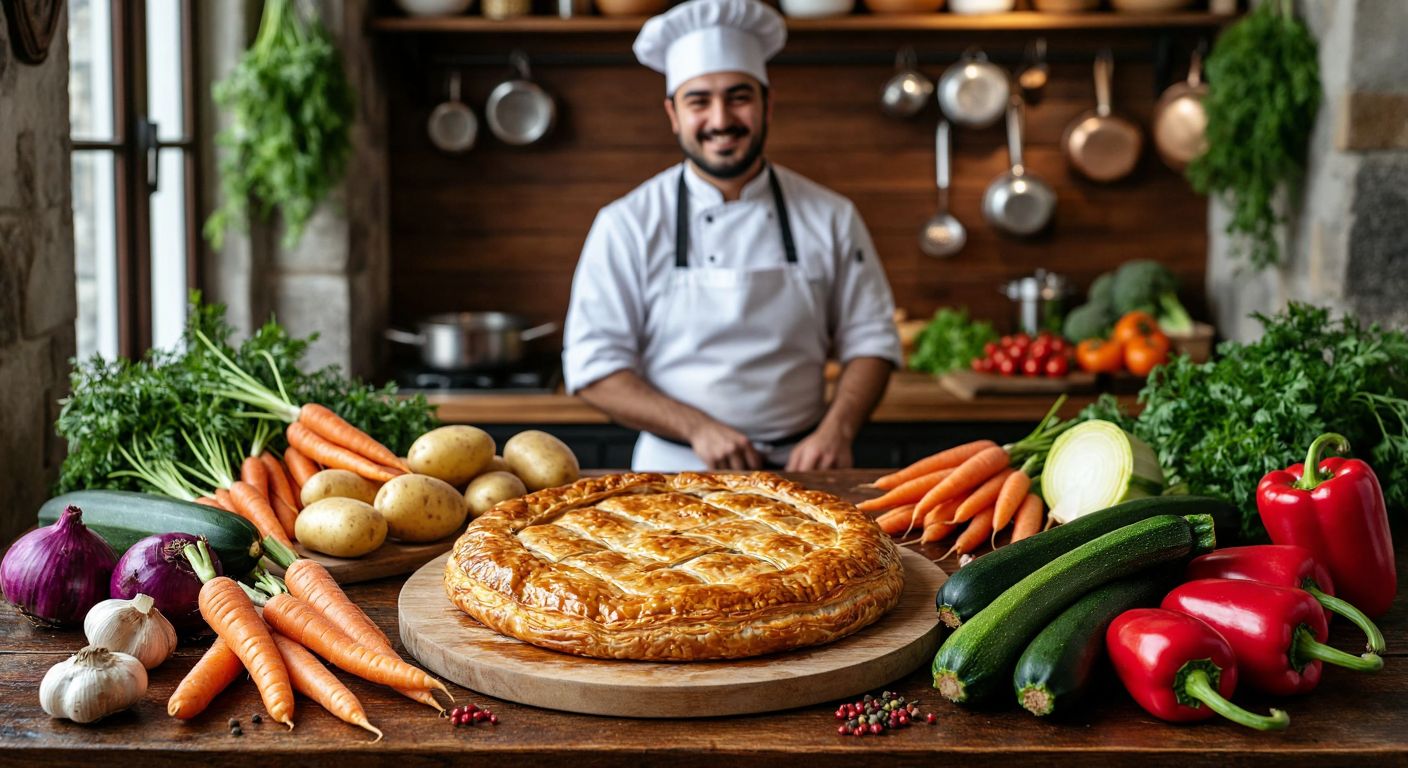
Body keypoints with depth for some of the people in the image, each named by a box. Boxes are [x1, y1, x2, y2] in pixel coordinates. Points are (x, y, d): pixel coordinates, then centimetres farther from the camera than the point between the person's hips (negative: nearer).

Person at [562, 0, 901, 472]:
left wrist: (836, 431, -6)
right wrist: (698, 428, -12)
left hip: (799, 469, 2)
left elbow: (870, 341, 12)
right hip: (673, 472, -1)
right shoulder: (626, 224, 1)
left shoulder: (831, 218, 7)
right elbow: (592, 367, -1)